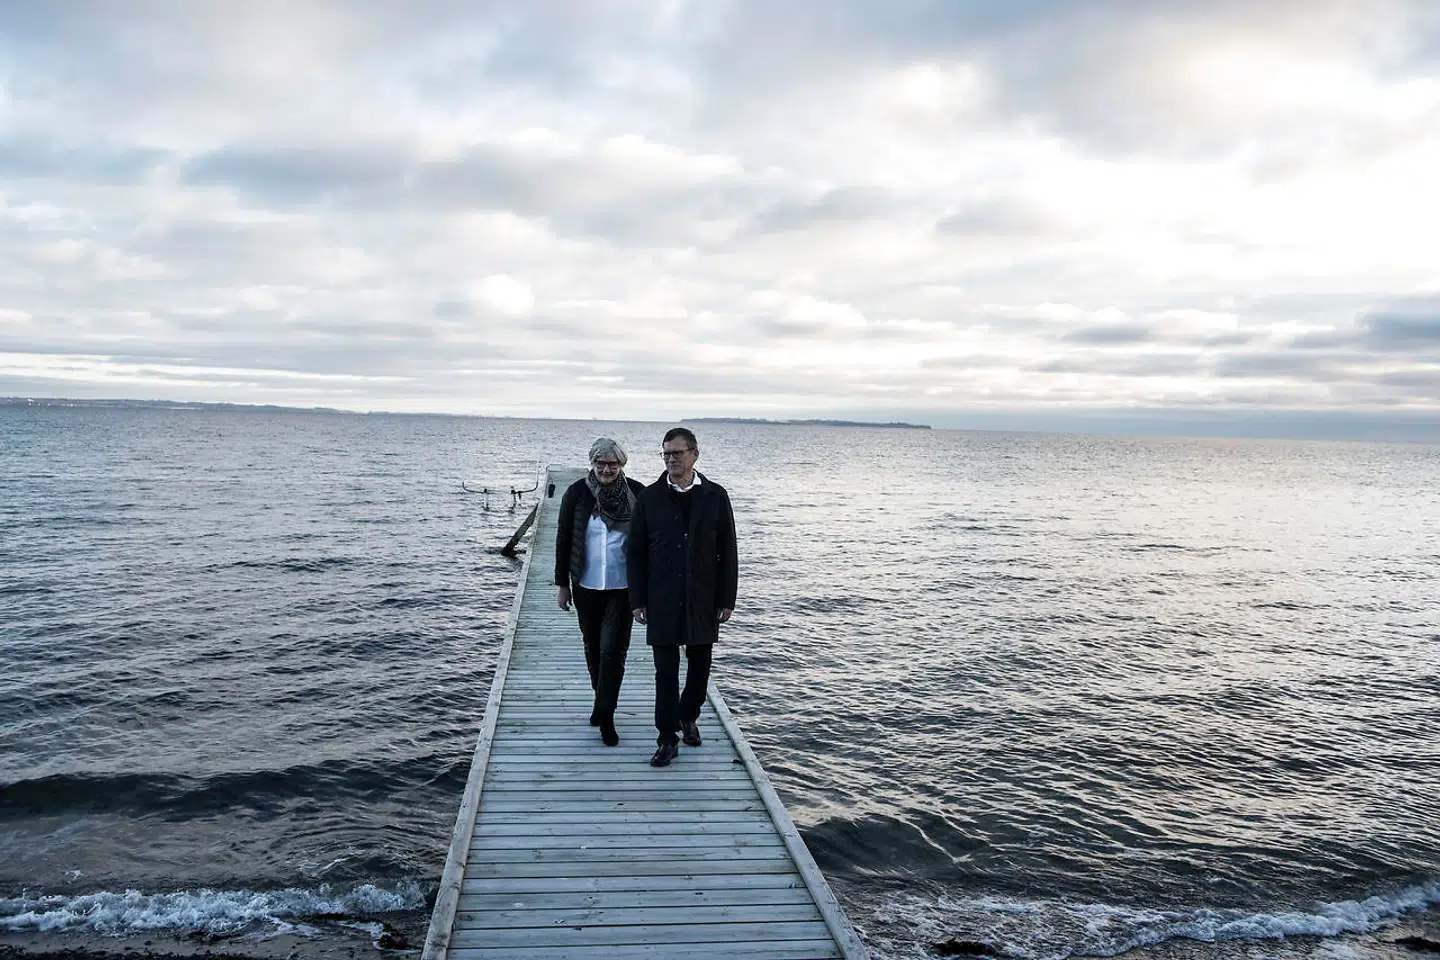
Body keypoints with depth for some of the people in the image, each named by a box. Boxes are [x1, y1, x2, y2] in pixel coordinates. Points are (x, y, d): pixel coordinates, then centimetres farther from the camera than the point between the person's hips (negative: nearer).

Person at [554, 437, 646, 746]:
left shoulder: (637, 494, -6)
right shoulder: (577, 493, -4)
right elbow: (563, 540, 2)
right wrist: (563, 583, 3)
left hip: (622, 587, -2)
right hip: (586, 586, 2)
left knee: (613, 650, -6)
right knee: (593, 648, 15)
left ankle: (606, 715, 3)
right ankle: (602, 701, 34)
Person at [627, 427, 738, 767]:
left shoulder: (715, 496, 1)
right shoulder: (649, 497, 1)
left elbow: (727, 552, 2)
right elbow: (636, 552, 3)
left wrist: (726, 599, -1)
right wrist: (638, 600, -2)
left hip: (703, 599, 1)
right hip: (662, 602, -1)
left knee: (700, 664, 11)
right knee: (666, 669, 1)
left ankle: (688, 717, 36)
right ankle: (667, 739, 8)